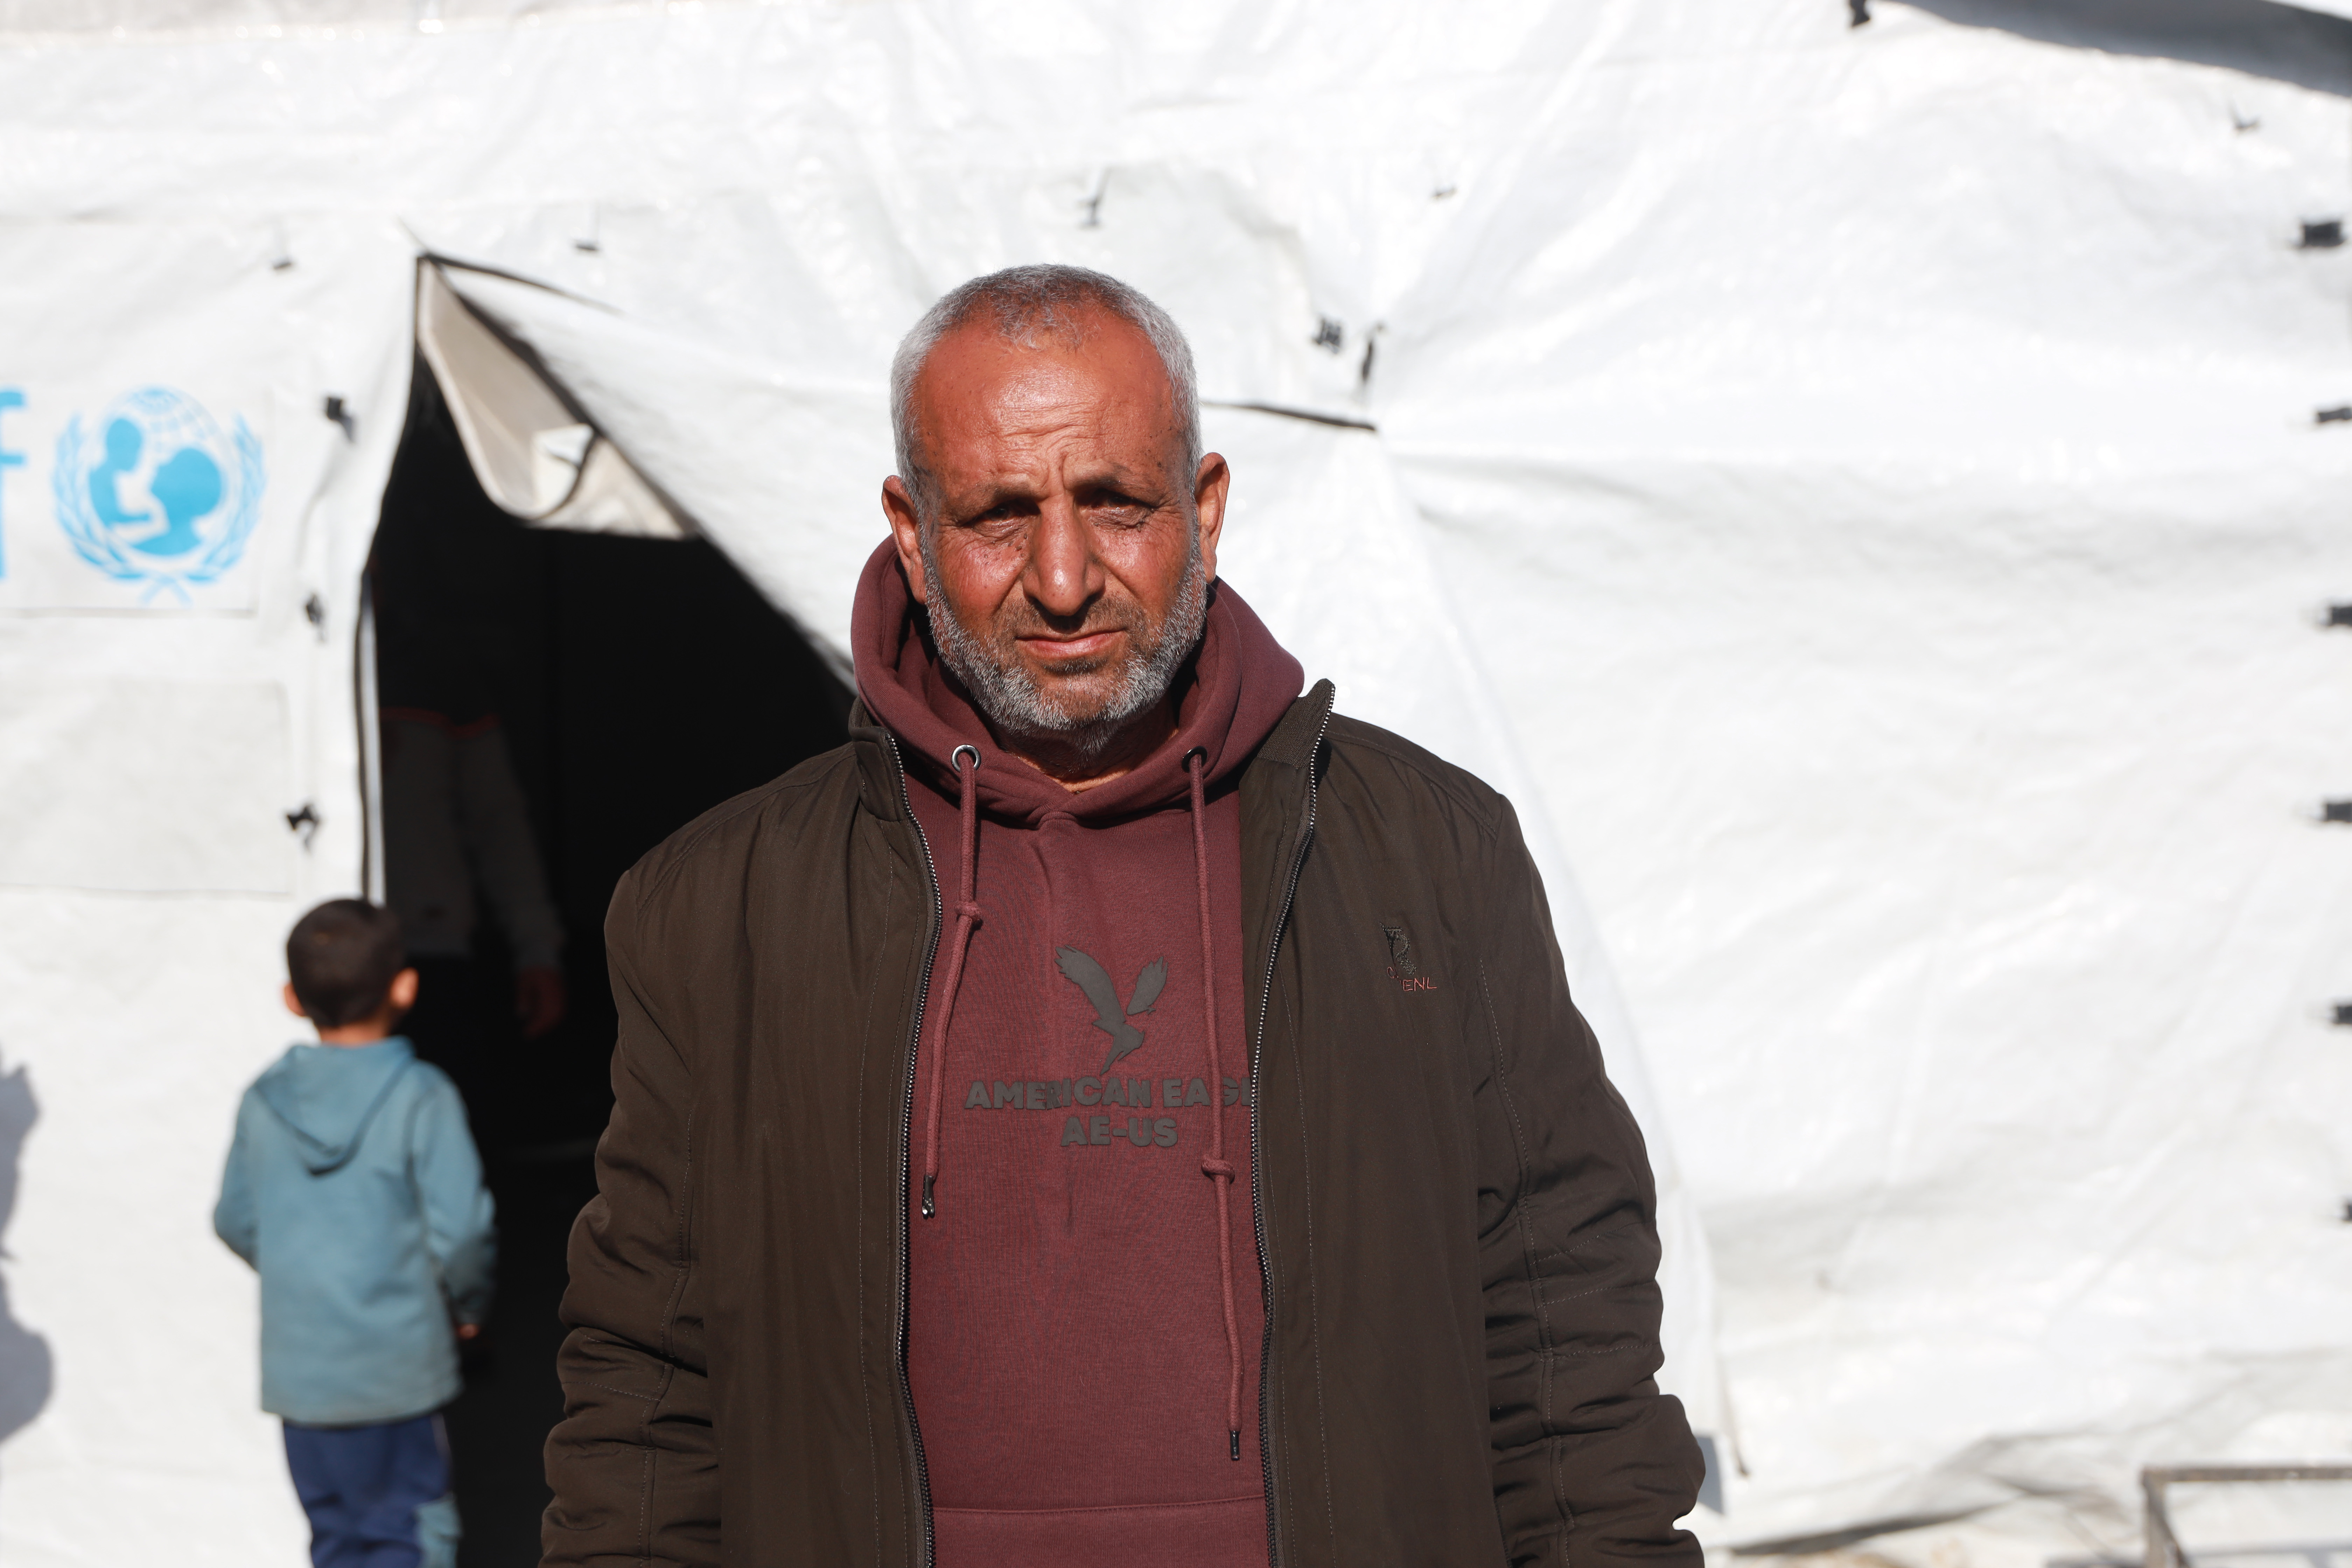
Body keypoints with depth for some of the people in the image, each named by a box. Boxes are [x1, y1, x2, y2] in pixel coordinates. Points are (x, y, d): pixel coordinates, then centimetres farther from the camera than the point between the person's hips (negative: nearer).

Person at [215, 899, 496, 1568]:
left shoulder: (265, 1099, 3)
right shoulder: (421, 1098, -12)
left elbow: (235, 1222, 10)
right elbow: (460, 1229, -16)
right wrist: (468, 1305, 3)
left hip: (296, 1364, 5)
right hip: (394, 1362, -5)